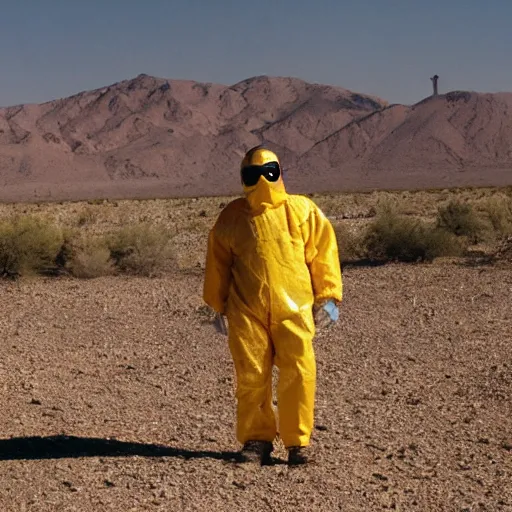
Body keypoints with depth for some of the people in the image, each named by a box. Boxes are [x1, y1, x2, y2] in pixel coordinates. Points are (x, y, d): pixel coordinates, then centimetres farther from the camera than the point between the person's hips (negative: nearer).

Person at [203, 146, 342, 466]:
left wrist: (328, 297, 2)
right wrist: (218, 305, 16)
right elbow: (218, 263, 17)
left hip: (293, 309, -1)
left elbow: (323, 253, 8)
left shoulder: (303, 211, 6)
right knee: (251, 376, 1)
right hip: (247, 311, 1)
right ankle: (256, 439, 15)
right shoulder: (232, 217, 10)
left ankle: (298, 442, 5)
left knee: (299, 374, -7)